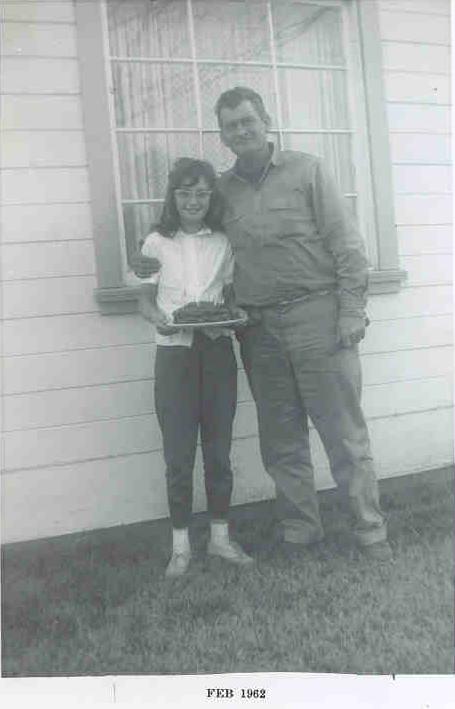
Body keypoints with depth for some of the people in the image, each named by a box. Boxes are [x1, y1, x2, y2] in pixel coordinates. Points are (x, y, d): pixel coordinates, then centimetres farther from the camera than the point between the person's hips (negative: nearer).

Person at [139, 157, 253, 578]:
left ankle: (220, 536, 21)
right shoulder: (157, 243, 3)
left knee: (218, 449, 7)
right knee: (178, 453, 0)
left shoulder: (222, 243, 7)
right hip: (174, 351, -1)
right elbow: (147, 298, 7)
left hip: (217, 349, 2)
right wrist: (159, 320, -14)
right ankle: (181, 545, 13)